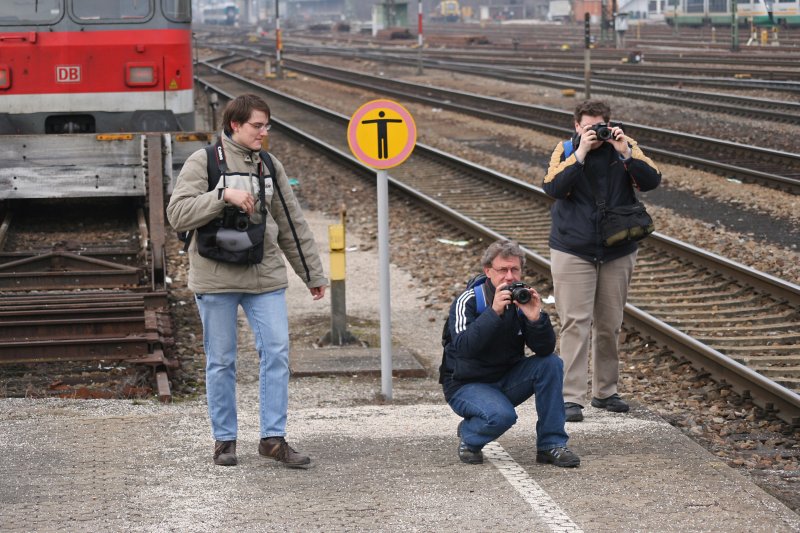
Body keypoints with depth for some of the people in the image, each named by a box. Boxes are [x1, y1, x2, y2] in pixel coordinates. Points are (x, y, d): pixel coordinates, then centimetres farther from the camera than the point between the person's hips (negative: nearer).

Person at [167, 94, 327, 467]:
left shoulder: (270, 167, 10)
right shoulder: (203, 162, -3)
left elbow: (292, 225, 16)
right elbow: (178, 214, -13)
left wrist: (313, 274, 16)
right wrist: (223, 195, -23)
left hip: (265, 277, 4)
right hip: (216, 279, -4)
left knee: (277, 353, -3)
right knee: (221, 361, 4)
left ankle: (273, 437, 5)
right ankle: (224, 440, 16)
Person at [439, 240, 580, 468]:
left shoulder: (522, 299, -4)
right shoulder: (467, 301, -16)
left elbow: (545, 349, -12)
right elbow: (463, 347, -33)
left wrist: (536, 317, -30)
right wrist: (494, 312, -39)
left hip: (507, 380, 5)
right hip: (466, 385, -5)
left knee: (552, 364, -17)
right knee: (501, 415, -34)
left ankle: (551, 445, -11)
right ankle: (468, 435, 1)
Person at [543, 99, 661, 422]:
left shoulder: (625, 147, 0)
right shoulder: (566, 151, -4)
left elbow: (651, 181, -10)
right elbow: (553, 187, -19)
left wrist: (626, 154, -21)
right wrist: (580, 154, -24)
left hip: (618, 253, 3)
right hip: (573, 253, -3)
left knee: (609, 325, 12)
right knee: (575, 324, -7)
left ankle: (605, 391, 25)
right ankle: (571, 398, -7)